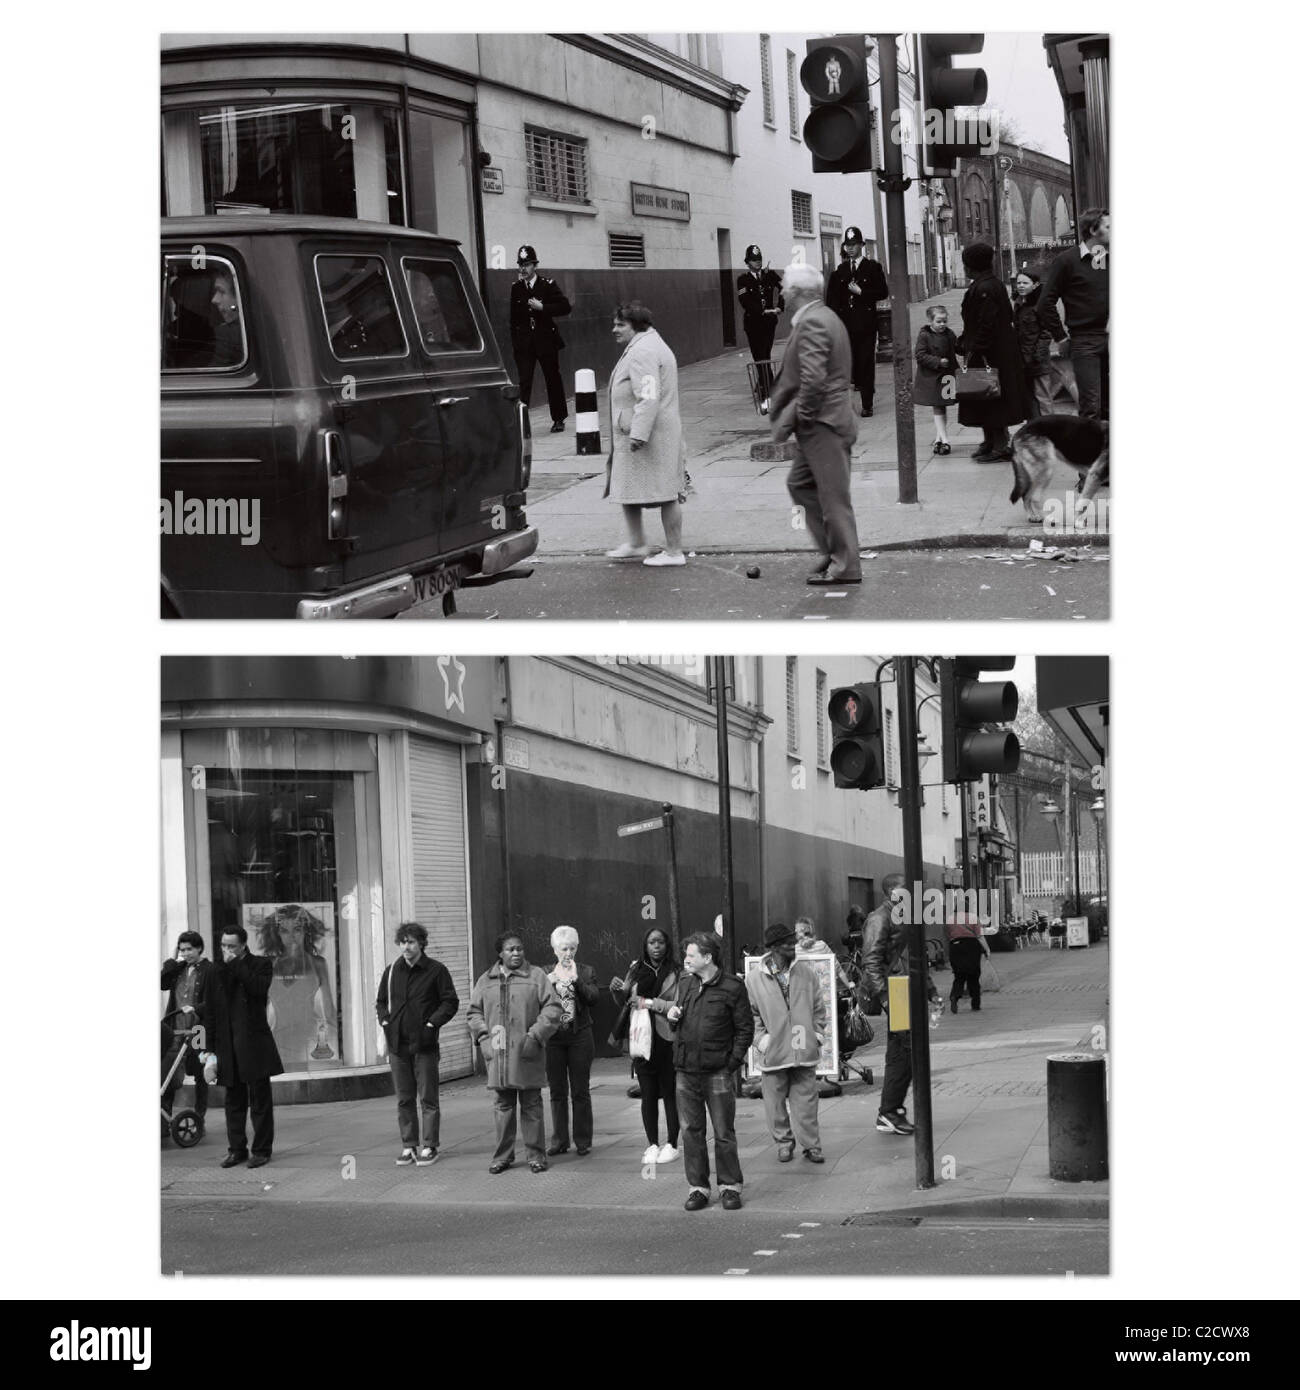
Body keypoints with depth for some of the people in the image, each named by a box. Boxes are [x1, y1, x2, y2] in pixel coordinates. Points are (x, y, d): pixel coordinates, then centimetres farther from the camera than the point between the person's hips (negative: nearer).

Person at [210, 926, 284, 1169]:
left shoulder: (260, 964, 3)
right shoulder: (217, 969, 13)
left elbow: (260, 988, -18)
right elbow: (211, 1008, 13)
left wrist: (235, 965, -13)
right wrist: (210, 1045, 7)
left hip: (253, 1042, -4)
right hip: (228, 1045, 4)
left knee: (259, 1099, -1)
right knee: (234, 1100, 7)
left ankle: (261, 1150, 4)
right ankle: (236, 1149, 13)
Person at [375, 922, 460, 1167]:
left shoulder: (435, 970, -2)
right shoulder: (391, 971, 10)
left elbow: (451, 1001, -1)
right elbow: (381, 1001, 21)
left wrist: (433, 1022, -12)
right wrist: (385, 1021, 3)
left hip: (424, 1043, -4)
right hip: (397, 1043, 4)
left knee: (428, 1098, -1)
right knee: (404, 1099, 7)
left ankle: (429, 1147, 3)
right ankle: (409, 1146, 13)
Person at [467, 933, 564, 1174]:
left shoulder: (536, 976, 2)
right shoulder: (486, 980, 11)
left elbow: (552, 1009, -2)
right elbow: (474, 1012, 16)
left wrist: (535, 1036, -10)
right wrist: (484, 1037, 0)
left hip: (527, 1054, -2)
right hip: (498, 1054, 2)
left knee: (531, 1105, 2)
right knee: (503, 1105, 6)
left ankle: (535, 1154, 9)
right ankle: (503, 1156, 13)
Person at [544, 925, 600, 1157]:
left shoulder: (586, 972, 6)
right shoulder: (545, 974, 9)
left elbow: (593, 996, -10)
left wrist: (576, 980, -23)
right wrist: (547, 983, -18)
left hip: (579, 1036, -1)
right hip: (553, 1038, 1)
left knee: (580, 1092, 1)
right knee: (557, 1092, 5)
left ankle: (583, 1141, 6)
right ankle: (559, 1141, 11)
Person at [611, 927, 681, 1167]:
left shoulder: (675, 972, -5)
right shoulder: (636, 969, 9)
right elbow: (624, 1001, 20)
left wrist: (649, 1003, -14)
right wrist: (618, 990, -1)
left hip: (667, 1039, -4)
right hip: (641, 1038, 4)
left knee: (669, 1092, 0)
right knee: (648, 1093, 6)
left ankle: (671, 1144, 7)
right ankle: (652, 1145, 12)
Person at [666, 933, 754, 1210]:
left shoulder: (732, 988, -5)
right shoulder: (685, 986, 13)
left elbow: (745, 1028, -3)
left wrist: (733, 1062, -10)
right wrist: (671, 1015, 3)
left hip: (718, 1072, -5)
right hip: (686, 1070, 5)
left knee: (724, 1133, 1)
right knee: (691, 1131, 6)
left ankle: (730, 1185, 11)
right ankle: (698, 1187, 13)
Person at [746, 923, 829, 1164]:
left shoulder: (806, 973, 5)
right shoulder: (754, 979, -3)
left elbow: (819, 1006, 13)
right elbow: (750, 1014, 4)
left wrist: (818, 1033, 5)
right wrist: (761, 1039, -5)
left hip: (804, 1051, 1)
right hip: (773, 1053, -1)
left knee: (806, 1100, 1)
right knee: (776, 1102, 5)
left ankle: (811, 1145, 9)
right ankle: (784, 1142, 20)